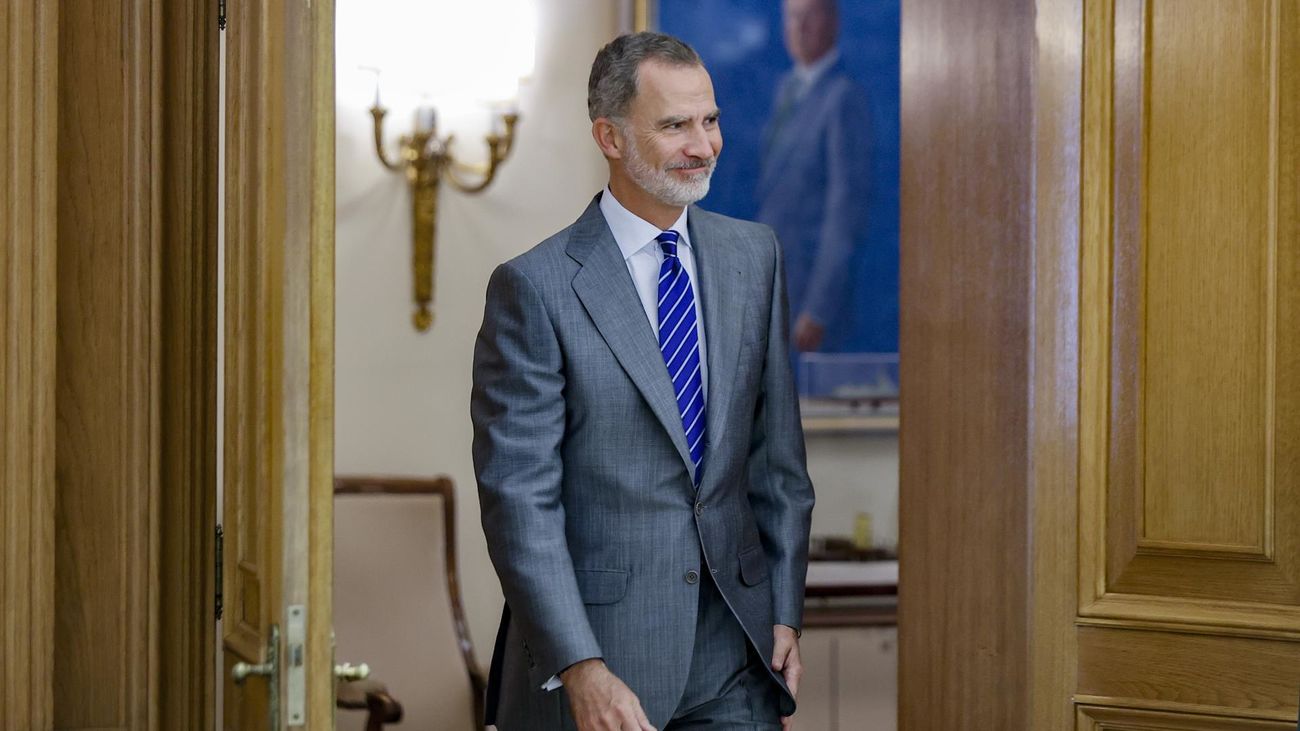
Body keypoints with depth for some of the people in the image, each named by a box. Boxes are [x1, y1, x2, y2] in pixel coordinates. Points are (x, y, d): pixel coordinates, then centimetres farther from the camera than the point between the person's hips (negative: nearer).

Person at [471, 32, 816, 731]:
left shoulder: (753, 254, 7)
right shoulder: (535, 286, -9)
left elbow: (776, 451, 11)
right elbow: (518, 497, -12)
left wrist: (784, 613, 5)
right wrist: (581, 669, -18)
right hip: (600, 640, -4)